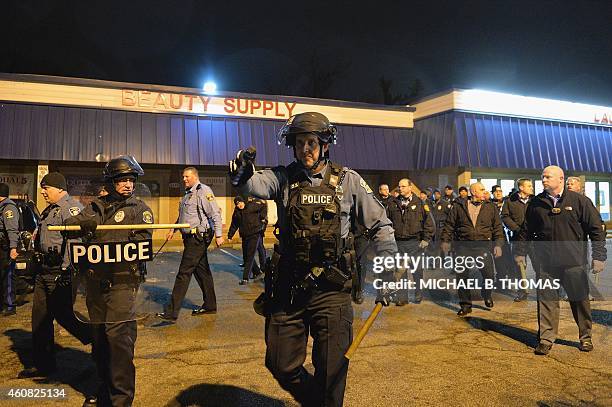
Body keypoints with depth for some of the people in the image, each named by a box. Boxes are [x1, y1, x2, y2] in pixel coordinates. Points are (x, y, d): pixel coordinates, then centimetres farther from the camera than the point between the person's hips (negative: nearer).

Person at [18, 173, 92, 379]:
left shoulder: (71, 207, -15)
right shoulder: (49, 210, 17)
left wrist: (66, 271, -27)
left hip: (62, 273, -10)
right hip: (45, 273, 10)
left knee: (63, 315, -5)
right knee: (40, 318, 13)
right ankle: (43, 364, 24)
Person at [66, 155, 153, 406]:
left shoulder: (140, 208, 3)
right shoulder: (97, 206, 14)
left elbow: (143, 241, -10)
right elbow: (68, 227, 5)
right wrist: (85, 222, -15)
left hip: (122, 280, -5)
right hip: (95, 280, 5)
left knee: (118, 336, -14)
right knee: (99, 336, 14)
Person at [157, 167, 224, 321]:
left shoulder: (203, 191, -11)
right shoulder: (188, 193, 19)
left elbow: (215, 213, -18)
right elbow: (182, 216, 30)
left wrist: (218, 235, -22)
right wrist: (173, 229, 23)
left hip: (198, 237, -10)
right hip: (191, 238, 10)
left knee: (184, 273, -9)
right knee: (202, 271, 14)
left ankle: (172, 312, -6)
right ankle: (210, 305, 24)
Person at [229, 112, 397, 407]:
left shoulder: (348, 180, 1)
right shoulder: (283, 178, 2)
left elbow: (379, 226, 5)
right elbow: (256, 183, -19)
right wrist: (242, 173, -42)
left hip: (331, 289, -1)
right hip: (288, 286, 2)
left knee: (331, 372, 5)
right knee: (281, 366, 12)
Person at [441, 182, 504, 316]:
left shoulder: (491, 207, 9)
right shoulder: (459, 206, 5)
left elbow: (497, 227, 10)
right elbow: (449, 224, 7)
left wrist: (498, 244, 1)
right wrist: (446, 240, 1)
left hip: (483, 246, 0)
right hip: (463, 246, 0)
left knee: (489, 276, -6)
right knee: (462, 276, 3)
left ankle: (486, 295, 27)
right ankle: (465, 305, 18)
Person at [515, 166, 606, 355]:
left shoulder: (579, 201, -1)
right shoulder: (536, 203, 6)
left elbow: (596, 229, 0)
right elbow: (526, 230, 14)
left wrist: (599, 256, -5)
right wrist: (520, 252, 13)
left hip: (574, 261, -1)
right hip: (546, 262, 2)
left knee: (580, 300, 10)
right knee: (546, 300, 2)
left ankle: (585, 337, 28)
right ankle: (546, 339, 10)